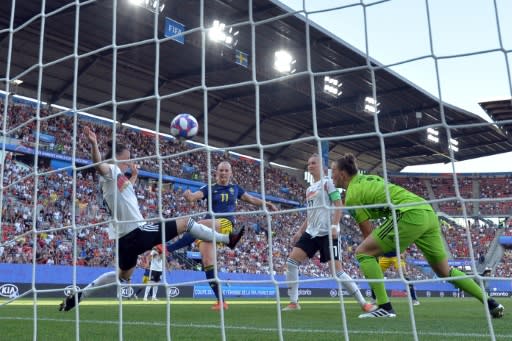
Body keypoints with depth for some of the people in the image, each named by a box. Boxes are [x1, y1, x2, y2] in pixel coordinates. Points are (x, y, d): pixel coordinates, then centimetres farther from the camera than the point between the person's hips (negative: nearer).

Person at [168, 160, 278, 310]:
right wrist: (188, 195, -30)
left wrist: (266, 204, 29)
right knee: (207, 263, -6)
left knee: (199, 225, -34)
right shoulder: (209, 188, 11)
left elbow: (250, 199, 34)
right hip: (208, 227, 2)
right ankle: (220, 301, 2)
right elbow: (194, 197, -8)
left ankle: (169, 249, -26)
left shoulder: (235, 188, 17)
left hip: (225, 224, -2)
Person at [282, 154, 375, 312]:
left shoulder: (327, 182, -2)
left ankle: (364, 303, -2)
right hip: (311, 232, 8)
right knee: (291, 261, -6)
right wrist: (300, 231, 20)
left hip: (327, 233, -8)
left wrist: (334, 226, -21)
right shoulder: (309, 189, 20)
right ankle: (294, 302, 1)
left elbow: (338, 206, -9)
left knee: (336, 269, -14)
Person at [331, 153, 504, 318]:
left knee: (363, 252, -1)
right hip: (428, 212, 9)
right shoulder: (368, 178, 25)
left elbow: (367, 232, 1)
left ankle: (384, 307, -7)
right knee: (445, 271, 21)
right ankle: (491, 303, 23)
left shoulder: (352, 194, 0)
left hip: (410, 214, -9)